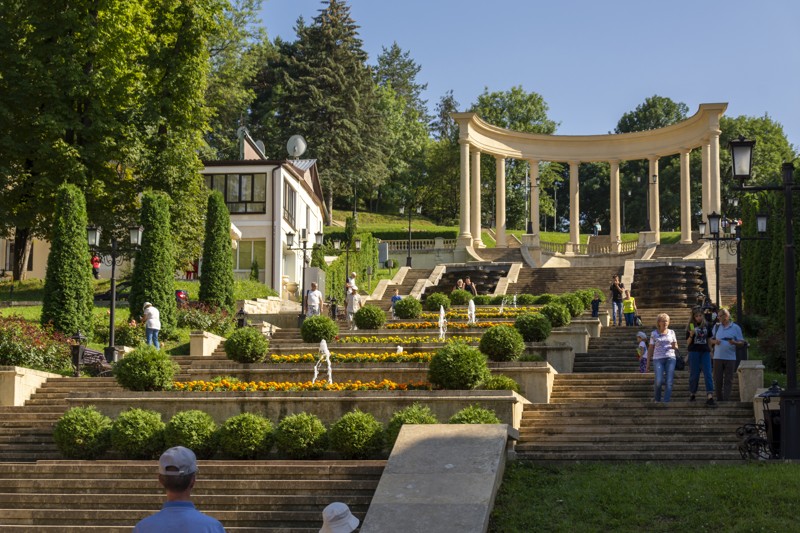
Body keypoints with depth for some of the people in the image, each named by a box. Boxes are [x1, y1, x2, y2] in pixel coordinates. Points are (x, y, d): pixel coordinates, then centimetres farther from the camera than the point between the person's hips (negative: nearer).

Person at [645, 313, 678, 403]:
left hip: (670, 358, 2)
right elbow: (650, 348, 9)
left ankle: (666, 401, -2)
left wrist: (674, 346, -7)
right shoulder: (654, 333, 7)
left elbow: (676, 346, 19)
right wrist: (648, 363, 6)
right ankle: (657, 398, 11)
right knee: (659, 381, -13)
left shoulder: (671, 332, 12)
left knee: (669, 381, -7)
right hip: (658, 359, -2)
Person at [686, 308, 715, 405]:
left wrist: (710, 350, 10)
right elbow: (688, 341, 0)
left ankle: (710, 396, -16)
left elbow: (709, 339, 18)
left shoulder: (706, 325, 8)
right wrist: (691, 335, -19)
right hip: (694, 352, -2)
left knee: (708, 373, -9)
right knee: (694, 374, 4)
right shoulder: (691, 326, 2)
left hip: (705, 352, 2)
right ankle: (692, 394, 22)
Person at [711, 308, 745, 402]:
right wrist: (715, 341, -7)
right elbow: (711, 340, 16)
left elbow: (742, 343, 2)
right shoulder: (717, 327, 12)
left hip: (730, 358, -3)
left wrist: (734, 343, -19)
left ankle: (726, 400, -4)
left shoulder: (735, 327, 2)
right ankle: (719, 399, 13)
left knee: (728, 380, -3)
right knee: (717, 380, 4)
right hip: (718, 357, 3)